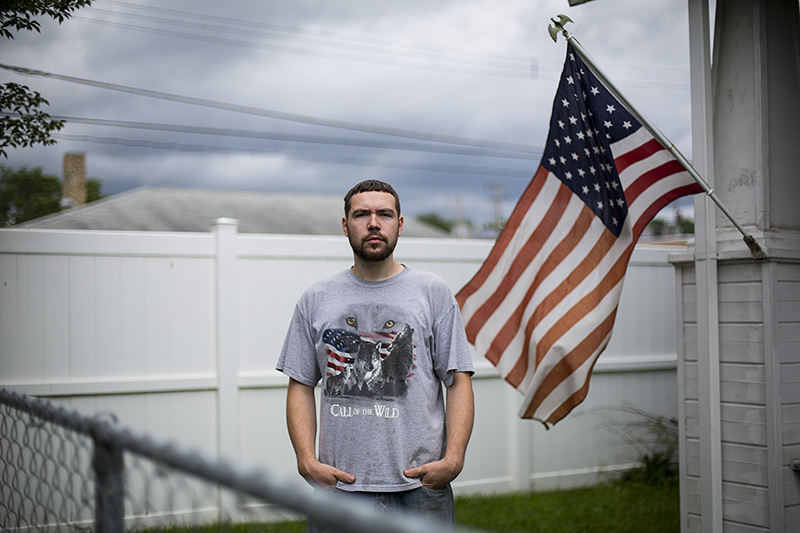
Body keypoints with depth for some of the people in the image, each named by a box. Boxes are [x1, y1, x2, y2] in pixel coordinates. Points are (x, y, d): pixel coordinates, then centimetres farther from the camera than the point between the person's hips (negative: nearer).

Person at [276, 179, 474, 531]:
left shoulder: (433, 293, 6)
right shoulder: (315, 300, 10)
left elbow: (458, 381, 2)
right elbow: (301, 386, 10)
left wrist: (454, 457, -11)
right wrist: (306, 459, -5)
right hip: (338, 485, 1)